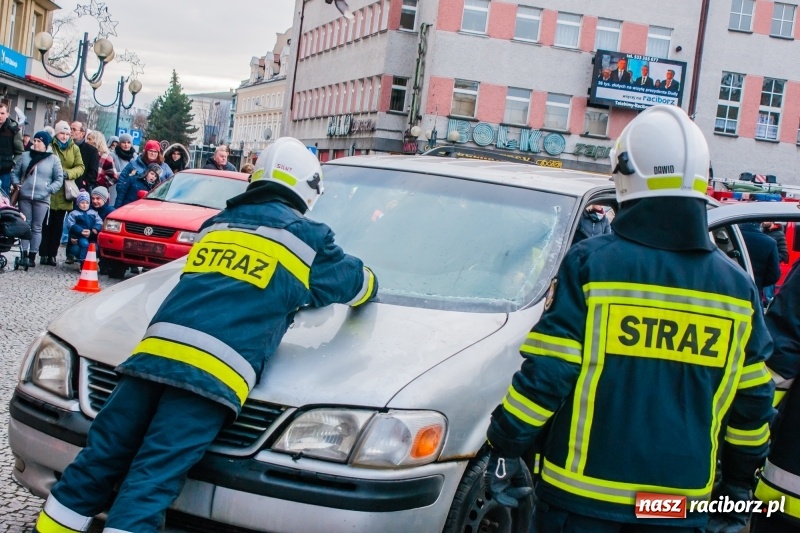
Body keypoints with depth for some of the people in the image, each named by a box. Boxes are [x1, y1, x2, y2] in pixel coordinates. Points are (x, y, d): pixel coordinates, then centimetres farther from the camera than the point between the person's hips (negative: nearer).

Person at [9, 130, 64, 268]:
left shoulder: (54, 159, 3)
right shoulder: (25, 156, 8)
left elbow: (59, 179, 3)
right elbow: (15, 172, 15)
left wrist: (50, 189, -11)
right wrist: (16, 183, -3)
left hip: (41, 199, -2)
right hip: (24, 197, 2)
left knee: (36, 227, 3)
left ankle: (32, 256, 7)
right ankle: (24, 255, 6)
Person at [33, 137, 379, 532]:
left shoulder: (217, 224, 27)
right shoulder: (307, 237, 13)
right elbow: (360, 284, 29)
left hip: (153, 352, 5)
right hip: (214, 371, -4)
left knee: (102, 454, 12)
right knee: (154, 476, -8)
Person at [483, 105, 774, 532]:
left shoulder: (591, 263, -12)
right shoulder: (736, 284, 1)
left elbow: (544, 374, -14)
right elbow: (753, 401, 6)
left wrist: (505, 449, -3)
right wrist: (740, 479, 18)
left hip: (584, 492, -3)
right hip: (682, 498, 3)